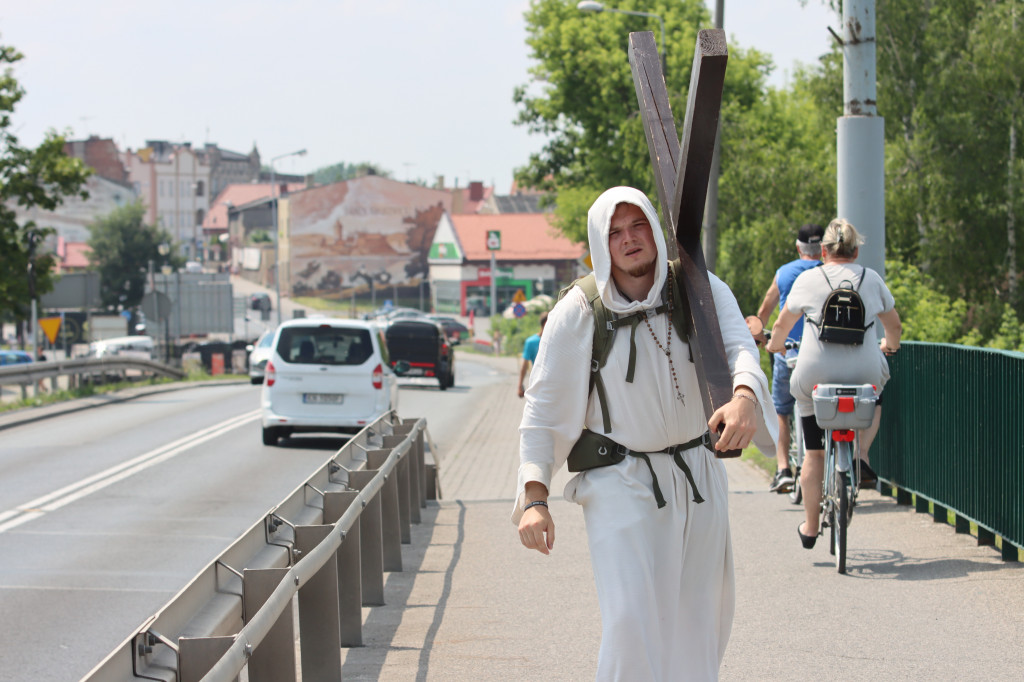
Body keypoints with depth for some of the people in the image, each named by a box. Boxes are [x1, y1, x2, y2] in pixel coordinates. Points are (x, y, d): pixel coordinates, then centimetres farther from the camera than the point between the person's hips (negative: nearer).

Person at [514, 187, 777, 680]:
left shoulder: (702, 291, -4)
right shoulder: (578, 313, -9)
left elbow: (739, 348, -21)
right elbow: (543, 409, -6)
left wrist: (744, 398, -45)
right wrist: (533, 499, -17)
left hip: (699, 477, 3)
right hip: (620, 484, -3)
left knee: (702, 619, 12)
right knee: (631, 623, -15)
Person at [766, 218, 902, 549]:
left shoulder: (808, 280, 3)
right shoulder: (872, 279, 7)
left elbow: (782, 327, 12)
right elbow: (894, 327, 19)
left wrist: (773, 345, 34)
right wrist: (889, 346, 41)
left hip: (814, 379, -1)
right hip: (864, 372, 1)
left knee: (814, 453, 11)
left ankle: (810, 526, 15)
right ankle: (860, 456, 30)